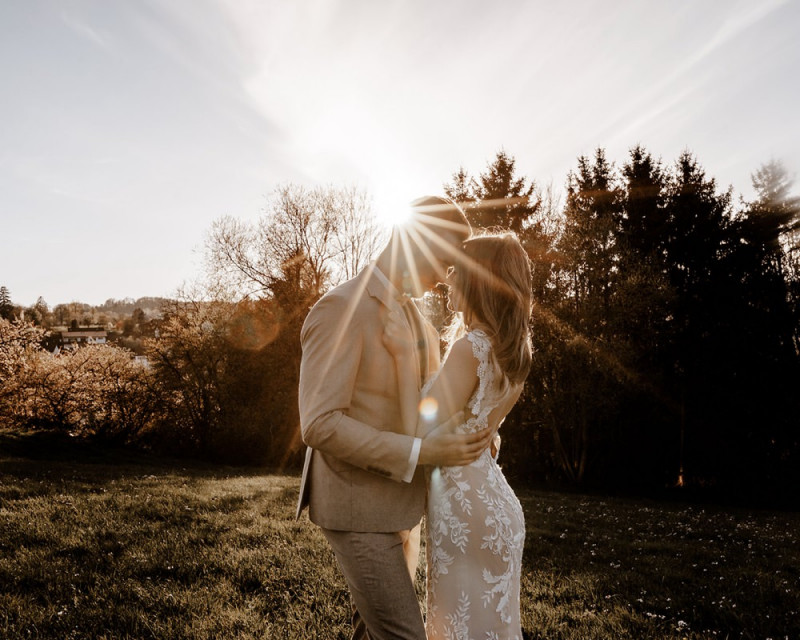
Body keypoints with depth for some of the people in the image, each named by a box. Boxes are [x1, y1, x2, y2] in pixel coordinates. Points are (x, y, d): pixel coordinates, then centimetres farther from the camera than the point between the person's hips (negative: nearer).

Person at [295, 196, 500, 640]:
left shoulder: (416, 317, 9)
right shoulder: (341, 308, -19)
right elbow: (320, 425, -24)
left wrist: (473, 430, -1)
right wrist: (419, 452, -27)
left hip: (401, 503, 9)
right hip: (357, 508, -9)